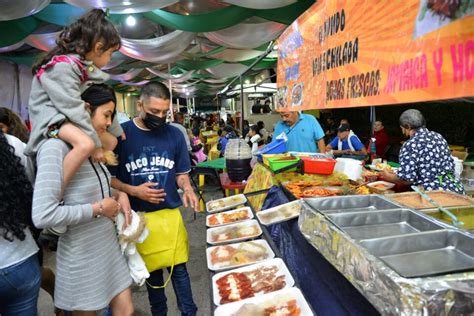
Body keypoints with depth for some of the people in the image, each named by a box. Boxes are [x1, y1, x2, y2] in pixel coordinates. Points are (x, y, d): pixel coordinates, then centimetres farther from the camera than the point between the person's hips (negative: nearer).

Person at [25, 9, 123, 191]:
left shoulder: (86, 65, 6)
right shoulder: (63, 66, -22)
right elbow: (74, 108, -26)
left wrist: (116, 130, 14)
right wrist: (96, 144, -22)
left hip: (72, 117, 10)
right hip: (51, 116, -10)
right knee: (85, 144, -36)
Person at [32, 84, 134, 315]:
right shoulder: (56, 147, -21)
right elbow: (43, 216, -28)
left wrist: (119, 195, 0)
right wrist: (98, 209, -19)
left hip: (110, 245, 7)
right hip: (83, 254, -7)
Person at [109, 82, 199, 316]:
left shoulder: (174, 134, -2)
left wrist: (187, 188, -14)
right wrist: (133, 191, -18)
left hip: (171, 213, 1)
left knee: (179, 268, 9)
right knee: (151, 270, 17)